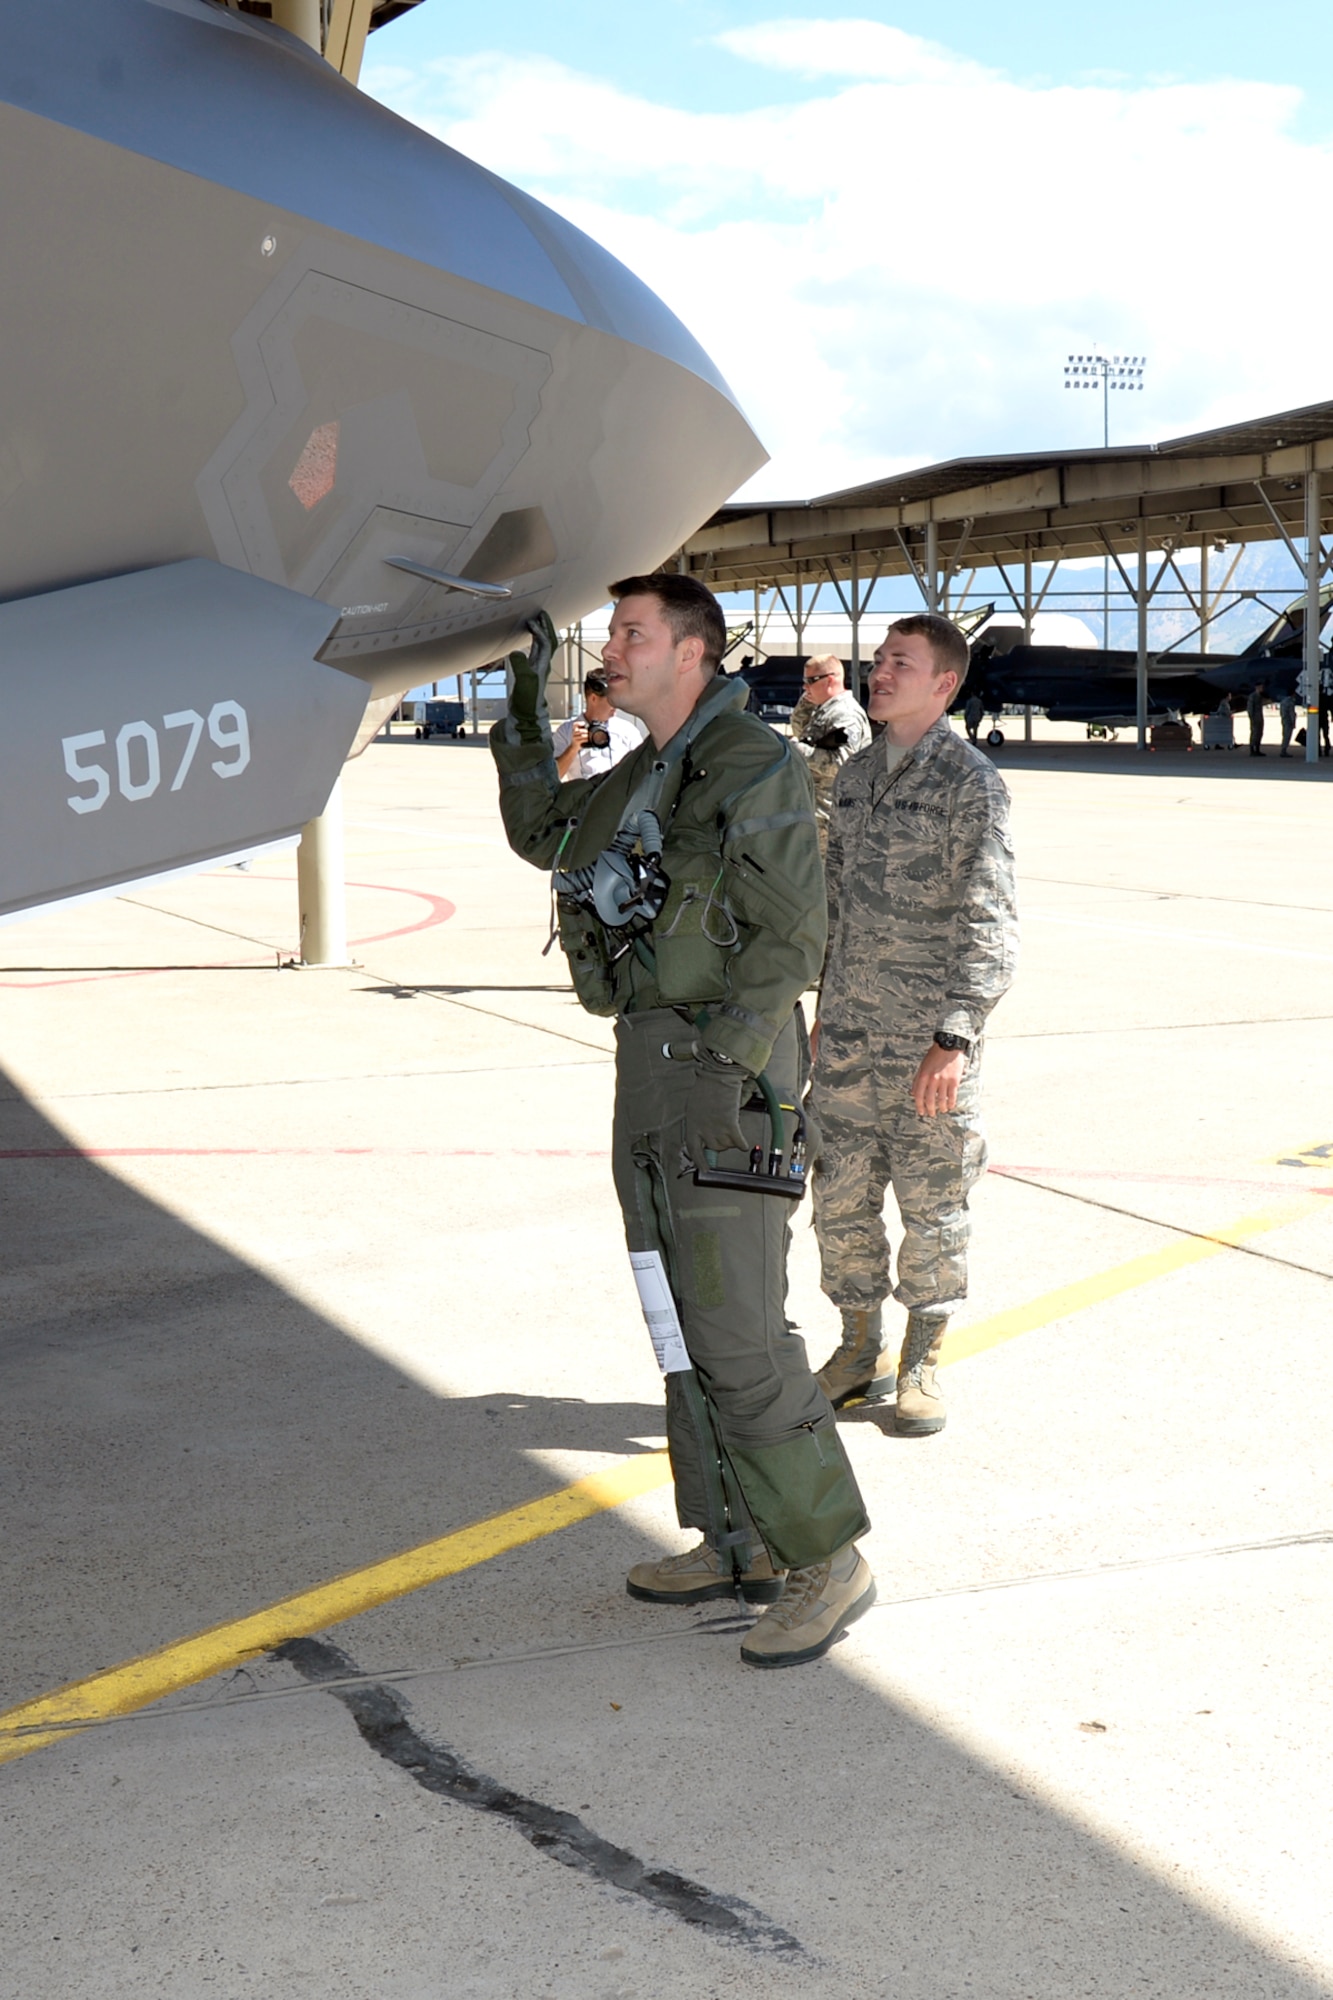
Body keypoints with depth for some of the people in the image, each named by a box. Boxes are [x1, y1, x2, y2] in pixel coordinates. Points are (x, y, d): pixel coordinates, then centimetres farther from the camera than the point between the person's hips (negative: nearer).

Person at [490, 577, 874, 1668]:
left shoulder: (756, 766, -11)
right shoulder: (646, 776, 17)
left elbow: (791, 935, -17)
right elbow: (542, 836, 32)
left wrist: (724, 1069, -22)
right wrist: (528, 709, 22)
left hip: (724, 1061, -9)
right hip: (653, 1054, 9)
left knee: (737, 1338, -10)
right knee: (685, 1321, 12)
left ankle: (829, 1562, 0)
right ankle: (739, 1546, 22)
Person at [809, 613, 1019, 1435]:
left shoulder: (971, 783, -10)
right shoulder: (857, 774, 11)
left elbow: (991, 925, -16)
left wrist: (955, 1038, -24)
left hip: (929, 1040, -6)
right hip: (848, 1033, 6)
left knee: (933, 1204, 5)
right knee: (840, 1197, 10)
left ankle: (921, 1362, 20)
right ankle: (862, 1348, 26)